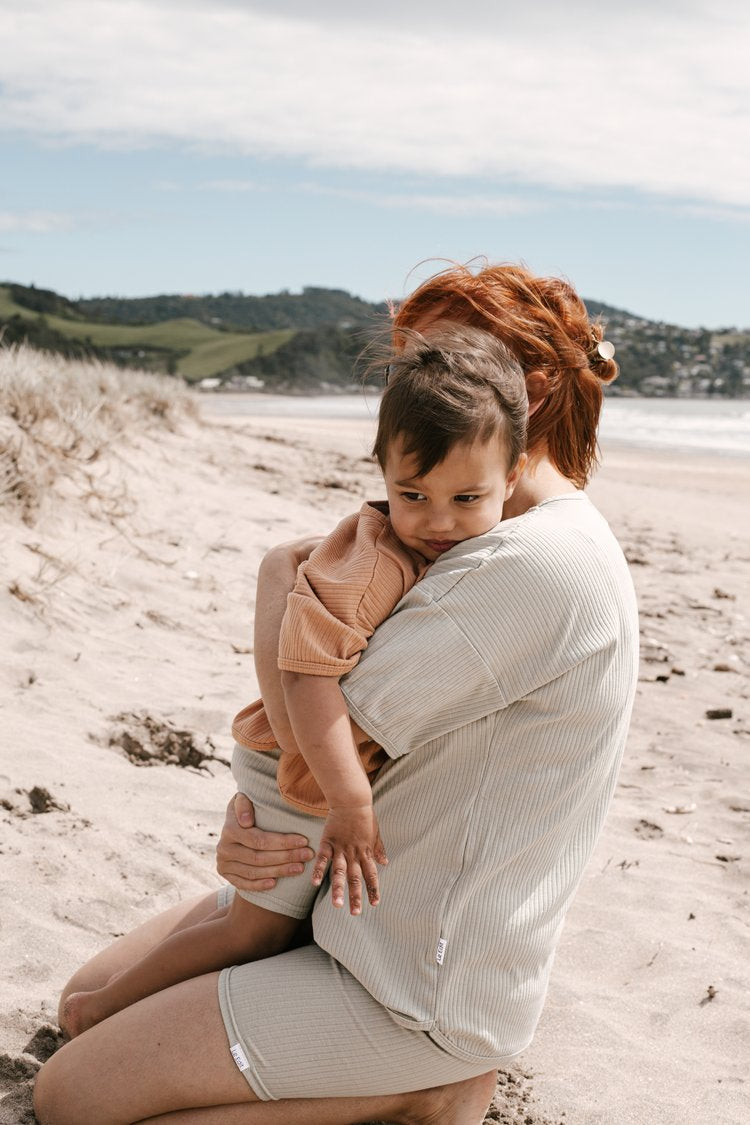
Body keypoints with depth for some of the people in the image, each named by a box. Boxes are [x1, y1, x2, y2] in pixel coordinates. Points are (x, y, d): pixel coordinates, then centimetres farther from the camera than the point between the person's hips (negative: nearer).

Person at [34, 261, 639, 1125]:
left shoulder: (544, 560, -25)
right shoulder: (477, 547, 8)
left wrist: (277, 585, -6)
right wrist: (248, 815, -11)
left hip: (417, 988, -10)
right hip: (371, 911, 10)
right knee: (90, 1002, 16)